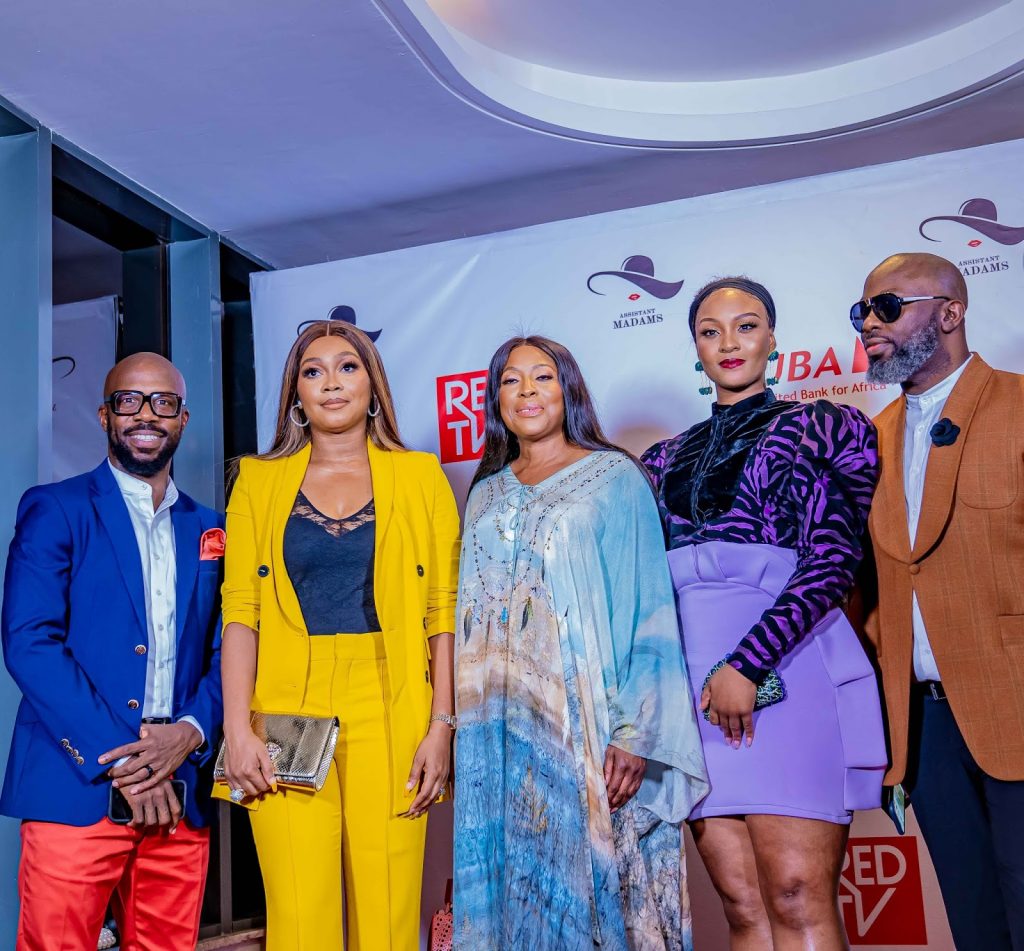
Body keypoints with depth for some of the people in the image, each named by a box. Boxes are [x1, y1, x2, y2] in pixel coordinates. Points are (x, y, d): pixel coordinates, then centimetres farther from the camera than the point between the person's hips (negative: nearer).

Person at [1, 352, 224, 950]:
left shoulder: (211, 531, 13)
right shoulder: (54, 511, 1)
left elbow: (224, 654, 10)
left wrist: (191, 731, -10)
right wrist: (120, 760, -14)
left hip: (180, 798, 4)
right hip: (75, 792, -3)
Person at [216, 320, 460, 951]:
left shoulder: (420, 475, 8)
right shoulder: (260, 480, 11)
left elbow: (444, 609, 4)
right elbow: (240, 609, 4)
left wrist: (442, 725, -4)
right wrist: (238, 729, -6)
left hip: (389, 714, 0)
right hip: (288, 715, 1)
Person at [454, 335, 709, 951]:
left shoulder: (614, 477, 0)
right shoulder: (486, 496, 15)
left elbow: (648, 610, -6)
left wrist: (635, 732, -15)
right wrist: (464, 727, 8)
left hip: (584, 726, -4)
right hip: (499, 736, 4)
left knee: (588, 880, 0)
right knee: (513, 887, 8)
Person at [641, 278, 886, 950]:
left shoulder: (822, 427, 7)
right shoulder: (667, 459, 19)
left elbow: (833, 560, -5)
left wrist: (748, 664, -15)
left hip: (785, 665, -4)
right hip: (691, 679, 4)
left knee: (798, 896, -9)